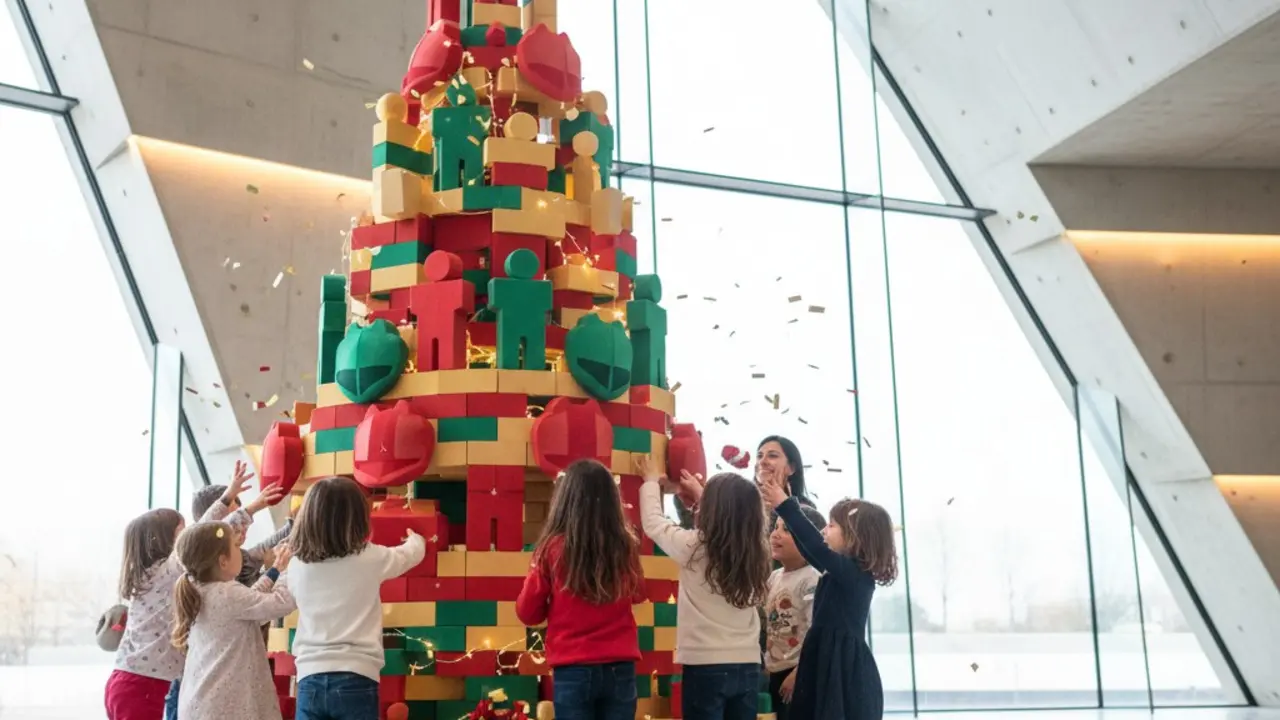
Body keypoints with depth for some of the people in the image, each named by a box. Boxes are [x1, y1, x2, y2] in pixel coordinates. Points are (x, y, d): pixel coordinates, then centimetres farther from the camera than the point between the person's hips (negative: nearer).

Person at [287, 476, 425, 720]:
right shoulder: (369, 559, -3)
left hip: (311, 679, 3)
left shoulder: (297, 566, 4)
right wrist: (416, 538, 40)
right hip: (355, 679, -3)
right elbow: (413, 553, 15)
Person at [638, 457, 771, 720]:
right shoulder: (757, 550, 3)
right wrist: (702, 492, 36)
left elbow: (653, 522, 6)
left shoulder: (695, 547, -10)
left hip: (706, 667, -5)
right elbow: (734, 516, 25)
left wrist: (651, 482, 23)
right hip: (747, 667, 5)